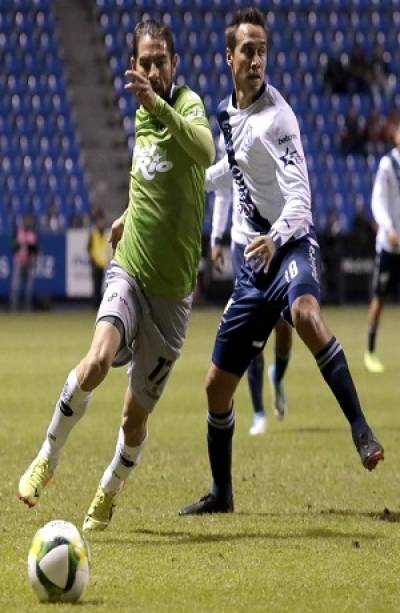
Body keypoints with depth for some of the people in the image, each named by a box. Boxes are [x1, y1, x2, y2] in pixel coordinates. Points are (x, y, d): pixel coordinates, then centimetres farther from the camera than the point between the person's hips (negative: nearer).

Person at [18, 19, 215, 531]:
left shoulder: (187, 105, -12)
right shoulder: (142, 115, 6)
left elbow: (205, 152, -38)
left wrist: (157, 104, -48)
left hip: (172, 287, -3)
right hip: (129, 270, 3)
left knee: (137, 412, 5)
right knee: (97, 361, -25)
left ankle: (108, 494, 32)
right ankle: (47, 458, -5)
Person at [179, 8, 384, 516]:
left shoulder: (276, 116, -15)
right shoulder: (227, 113, 8)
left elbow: (299, 195, -25)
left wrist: (276, 238, -43)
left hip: (290, 245, -7)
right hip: (255, 256, 7)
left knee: (304, 313, -42)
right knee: (218, 383, 8)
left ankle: (360, 429, -39)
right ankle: (221, 493, 26)